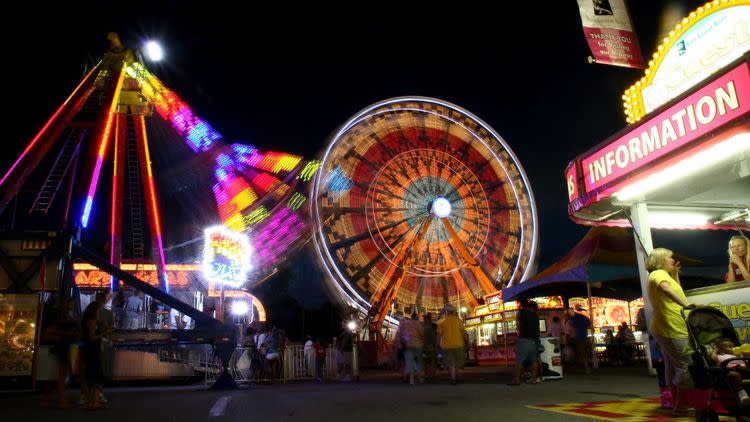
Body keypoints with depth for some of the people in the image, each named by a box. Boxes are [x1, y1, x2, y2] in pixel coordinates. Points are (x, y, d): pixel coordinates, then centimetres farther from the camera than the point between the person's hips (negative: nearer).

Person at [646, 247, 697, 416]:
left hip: (666, 328, 11)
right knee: (687, 366, -8)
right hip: (672, 329, -11)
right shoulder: (659, 273, -13)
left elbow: (676, 291, 28)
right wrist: (686, 304, -45)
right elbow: (666, 289, -35)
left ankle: (676, 403, 23)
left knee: (672, 366, 15)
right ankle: (681, 406, -4)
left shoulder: (662, 274, 20)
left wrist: (675, 273, 22)